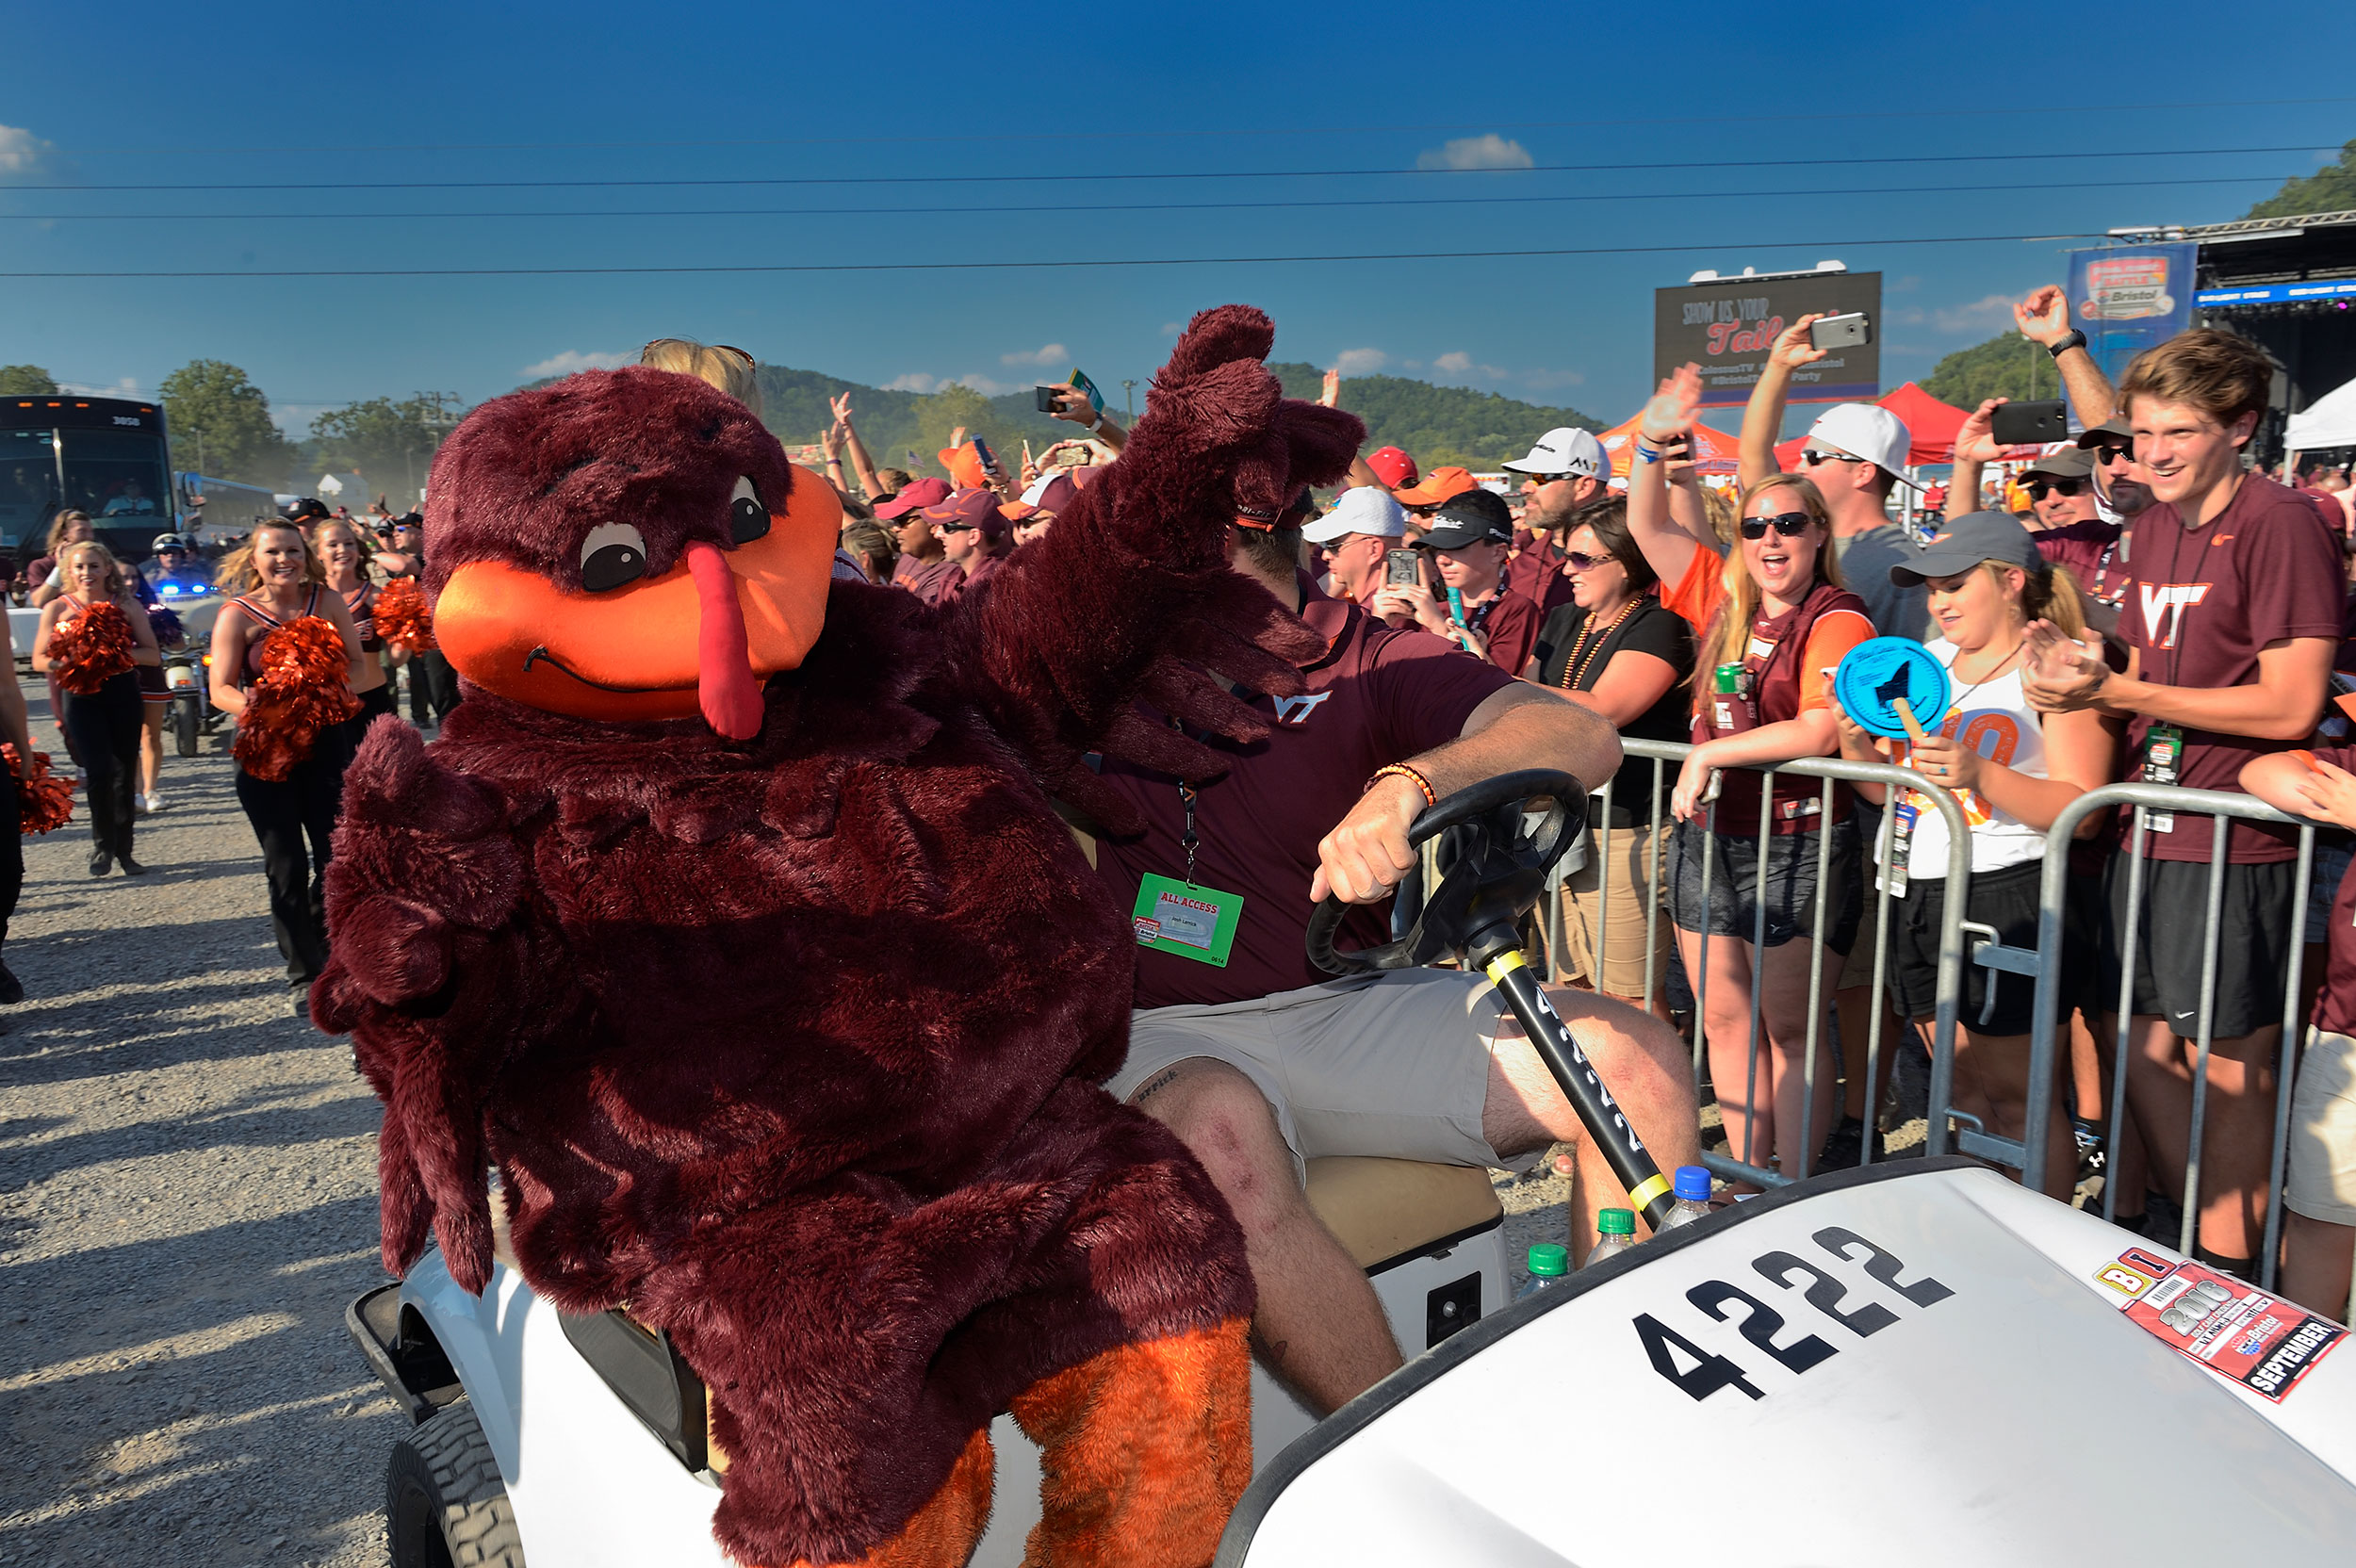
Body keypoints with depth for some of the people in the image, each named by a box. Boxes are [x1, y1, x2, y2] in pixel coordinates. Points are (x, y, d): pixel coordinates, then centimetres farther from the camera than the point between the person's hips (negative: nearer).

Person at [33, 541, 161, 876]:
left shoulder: (127, 606, 4)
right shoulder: (57, 608, 3)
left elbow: (153, 655, 0)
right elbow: (39, 659, 2)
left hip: (123, 694, 1)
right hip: (82, 697, -1)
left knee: (125, 774, 5)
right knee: (100, 771, -12)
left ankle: (123, 851, 16)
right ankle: (103, 845, 6)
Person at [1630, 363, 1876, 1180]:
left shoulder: (1835, 621, -9)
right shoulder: (1724, 598, 9)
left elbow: (1820, 731, -21)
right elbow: (1649, 526, 12)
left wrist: (1710, 753, -18)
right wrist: (1651, 443, -1)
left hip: (1794, 844, -6)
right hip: (1704, 835, 7)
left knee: (1791, 1028, 3)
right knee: (1724, 1018, 12)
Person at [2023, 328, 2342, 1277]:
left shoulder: (2278, 523, -13)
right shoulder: (2150, 530, 12)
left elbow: (2290, 706, -18)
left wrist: (2113, 692, -19)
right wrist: (2083, 670, -3)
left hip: (2238, 844, -8)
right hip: (2152, 826, 8)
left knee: (2230, 1065, 3)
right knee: (2143, 1047, 15)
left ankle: (2230, 1281, 20)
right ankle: (2199, 1243, 32)